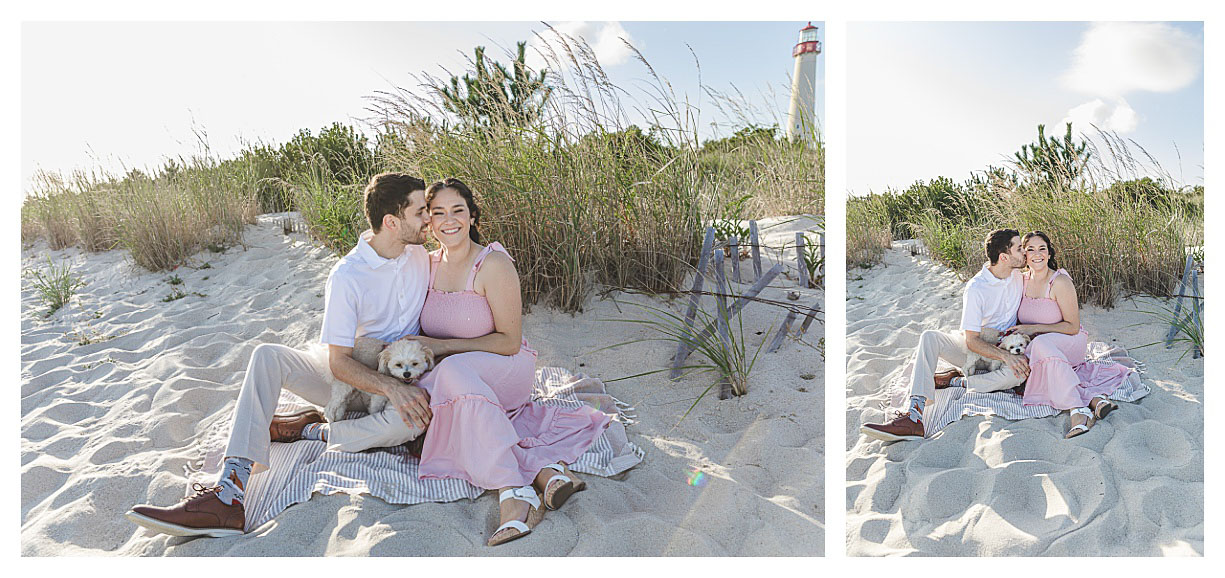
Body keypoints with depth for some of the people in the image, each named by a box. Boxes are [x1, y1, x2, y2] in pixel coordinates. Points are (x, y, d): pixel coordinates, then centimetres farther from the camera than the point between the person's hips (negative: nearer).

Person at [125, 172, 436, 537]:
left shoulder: (420, 255, -2)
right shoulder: (347, 276, -14)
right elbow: (338, 362, -16)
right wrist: (391, 387, -31)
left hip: (403, 380, 1)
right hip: (352, 376, 0)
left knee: (418, 414, -37)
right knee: (267, 356, -24)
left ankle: (311, 432, -15)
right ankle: (230, 496, -35)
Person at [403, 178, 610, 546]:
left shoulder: (493, 264, -13)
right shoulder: (428, 265, 5)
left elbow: (509, 341, -13)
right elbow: (425, 332, 17)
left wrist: (441, 346, -16)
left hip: (508, 368, -5)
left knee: (453, 371, -37)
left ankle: (513, 491, -42)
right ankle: (543, 470, -32)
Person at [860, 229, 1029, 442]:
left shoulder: (1018, 273, -2)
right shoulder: (976, 289, -16)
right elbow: (971, 340, -19)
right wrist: (1006, 356, -30)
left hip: (1007, 349, 2)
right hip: (976, 347, -2)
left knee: (1021, 371, -37)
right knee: (929, 337, -31)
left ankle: (955, 382, -17)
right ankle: (914, 418, -46)